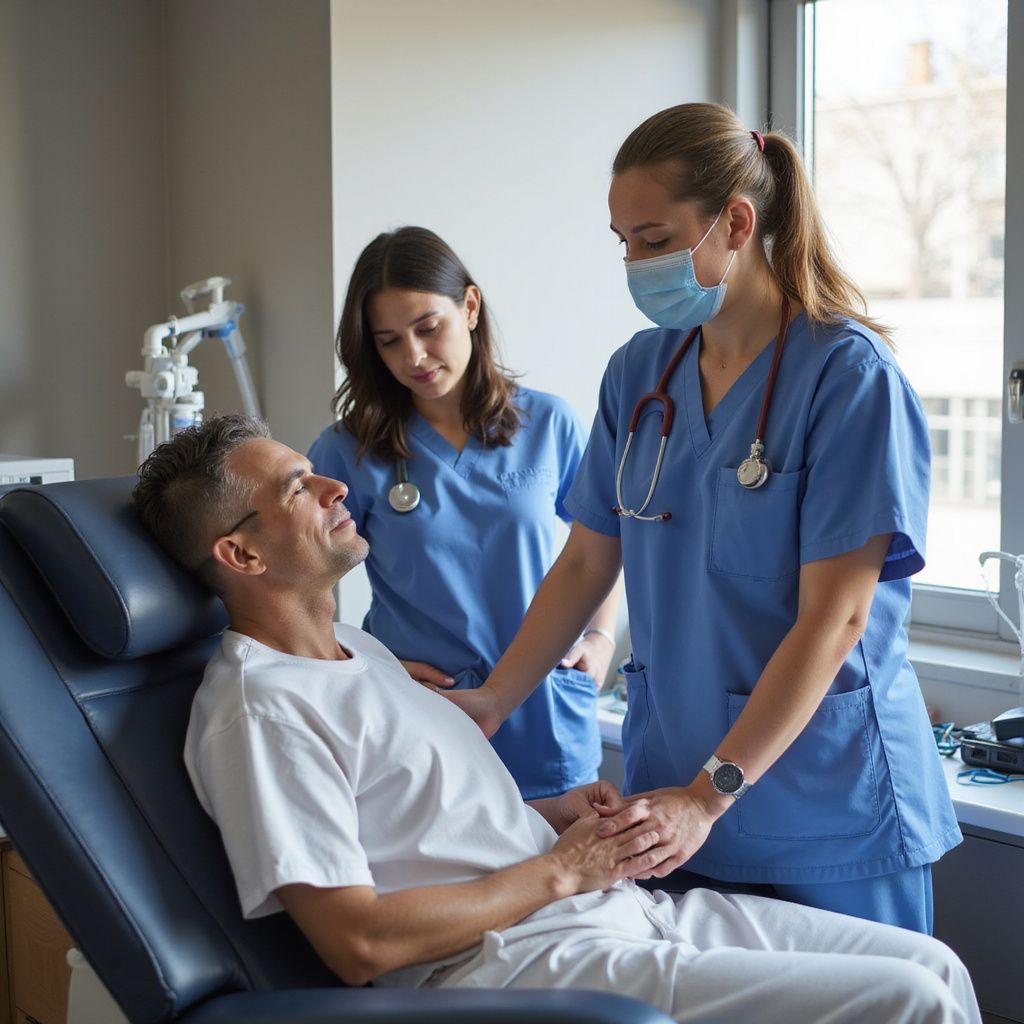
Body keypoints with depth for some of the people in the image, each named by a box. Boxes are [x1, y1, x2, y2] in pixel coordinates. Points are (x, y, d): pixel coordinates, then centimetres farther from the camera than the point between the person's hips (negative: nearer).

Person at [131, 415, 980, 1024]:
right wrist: (561, 869, -11)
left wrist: (550, 815, 7)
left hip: (612, 903, 10)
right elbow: (359, 941, -18)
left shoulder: (360, 649, 18)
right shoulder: (257, 710, -13)